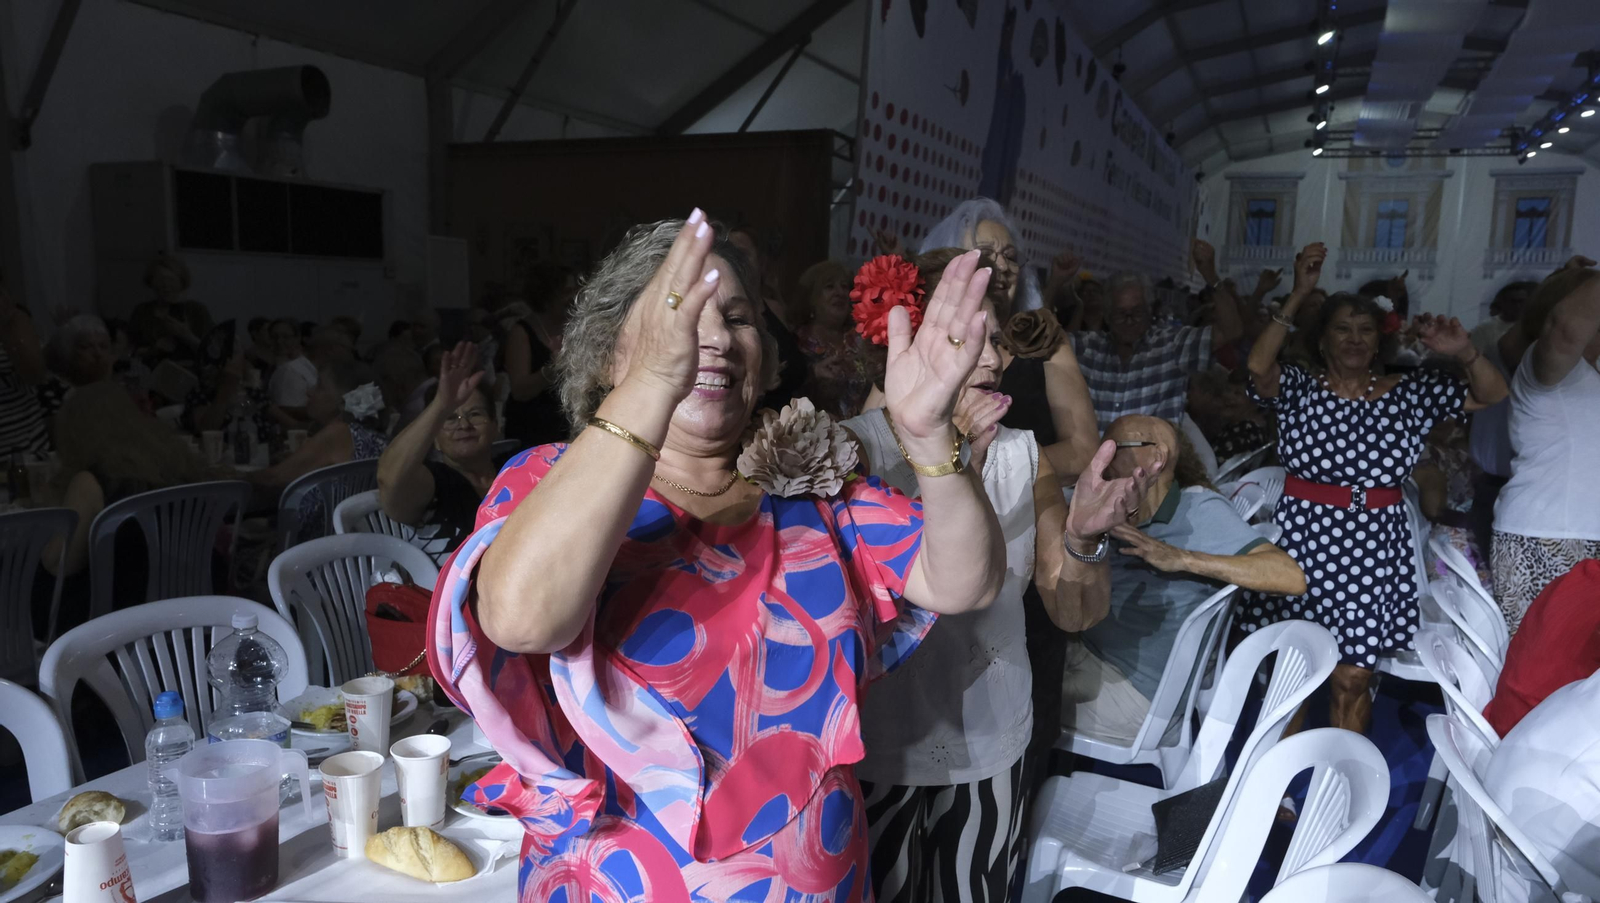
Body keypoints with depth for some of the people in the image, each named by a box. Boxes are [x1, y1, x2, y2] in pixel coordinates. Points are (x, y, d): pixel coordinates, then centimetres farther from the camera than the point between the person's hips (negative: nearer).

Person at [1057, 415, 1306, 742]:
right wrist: (1081, 536, -22)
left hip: (1136, 692, -6)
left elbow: (1292, 577, -27)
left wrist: (1180, 558, -33)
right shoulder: (1116, 515, 2)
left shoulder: (1199, 508, -15)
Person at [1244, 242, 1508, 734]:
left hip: (1374, 546, 1)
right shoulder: (1299, 387, 2)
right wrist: (1298, 296, -22)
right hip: (1303, 536, -1)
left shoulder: (1412, 392, 10)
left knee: (1352, 681, 5)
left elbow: (1493, 394, 8)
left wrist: (1464, 352, -11)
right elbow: (1258, 366, -18)